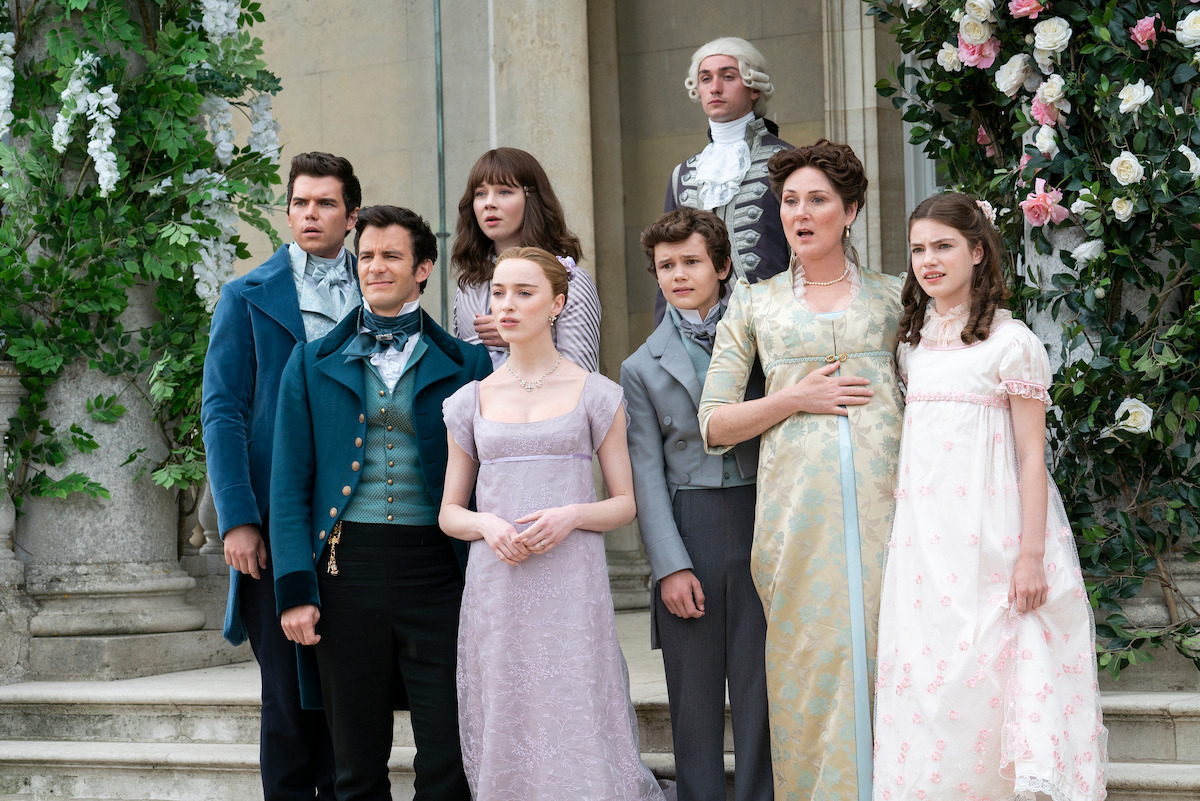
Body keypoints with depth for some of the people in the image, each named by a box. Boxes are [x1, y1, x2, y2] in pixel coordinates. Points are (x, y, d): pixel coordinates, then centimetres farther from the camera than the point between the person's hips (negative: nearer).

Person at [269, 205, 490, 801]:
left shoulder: (466, 364, 8)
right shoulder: (313, 363, 11)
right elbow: (290, 483, 6)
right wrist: (295, 588, -4)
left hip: (438, 572, -1)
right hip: (345, 570, 1)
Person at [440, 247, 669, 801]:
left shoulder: (596, 395, 5)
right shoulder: (471, 401, 11)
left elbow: (625, 503, 5)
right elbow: (450, 512, 14)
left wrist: (571, 515, -14)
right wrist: (488, 526, -8)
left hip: (571, 589, -2)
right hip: (495, 587, 2)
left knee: (577, 733, -5)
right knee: (505, 739, 4)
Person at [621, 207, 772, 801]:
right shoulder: (643, 367, 10)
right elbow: (646, 475, 4)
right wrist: (670, 565, -4)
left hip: (760, 527, 0)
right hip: (688, 533, 0)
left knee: (760, 691, 1)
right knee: (693, 699, 5)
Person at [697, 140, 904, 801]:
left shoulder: (894, 296, 14)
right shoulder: (754, 303, 13)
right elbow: (714, 425, 9)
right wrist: (796, 398, -5)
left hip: (884, 494, 0)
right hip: (797, 500, 0)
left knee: (886, 647, -2)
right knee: (810, 659, -4)